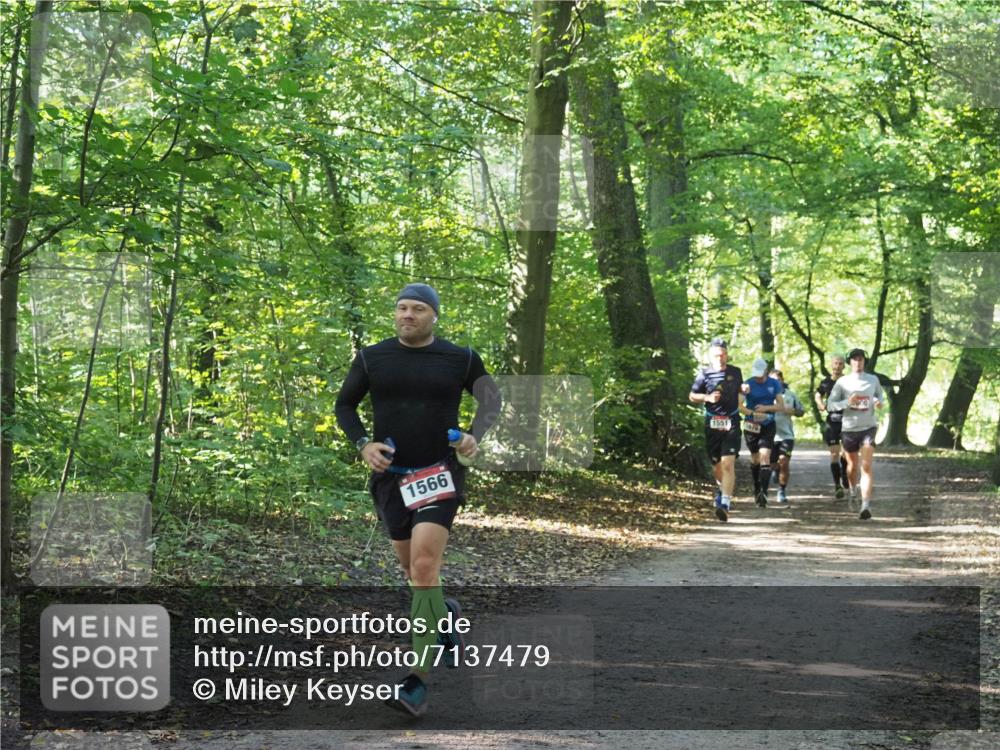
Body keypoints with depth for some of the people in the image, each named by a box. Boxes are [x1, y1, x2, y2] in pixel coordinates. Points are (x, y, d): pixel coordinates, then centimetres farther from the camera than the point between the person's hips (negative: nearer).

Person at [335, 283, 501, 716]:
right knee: (413, 569, 15)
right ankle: (445, 614, 50)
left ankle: (418, 682, -20)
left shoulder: (461, 360, -1)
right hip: (390, 476, 3)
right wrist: (362, 444, -4)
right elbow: (345, 405, 13)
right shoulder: (372, 359, 1)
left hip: (439, 475, -3)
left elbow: (491, 399, 14)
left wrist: (475, 435, -4)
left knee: (424, 567, -19)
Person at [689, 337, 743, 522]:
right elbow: (692, 396, 6)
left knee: (728, 464, -16)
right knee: (716, 464, 13)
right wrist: (707, 397, -12)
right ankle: (721, 487, 45)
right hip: (712, 424, 1)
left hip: (731, 423, -1)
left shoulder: (735, 372, 4)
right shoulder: (704, 373, -1)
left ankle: (725, 503, -23)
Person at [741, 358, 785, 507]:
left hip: (768, 426, 0)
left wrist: (766, 408, -19)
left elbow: (781, 406, -2)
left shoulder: (774, 384, 0)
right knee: (755, 458, 12)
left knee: (765, 457, -14)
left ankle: (763, 493, -20)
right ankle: (756, 488, 32)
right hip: (751, 426, 0)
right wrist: (752, 414, -31)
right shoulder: (748, 384, -6)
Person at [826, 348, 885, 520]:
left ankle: (866, 504, -23)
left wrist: (880, 402, -5)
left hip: (868, 427, -1)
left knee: (866, 466, -15)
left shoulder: (873, 380, 2)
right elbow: (830, 404, -4)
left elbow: (880, 395, 19)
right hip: (849, 428, 1)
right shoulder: (842, 382, -2)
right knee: (852, 465, 15)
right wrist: (847, 402, -21)